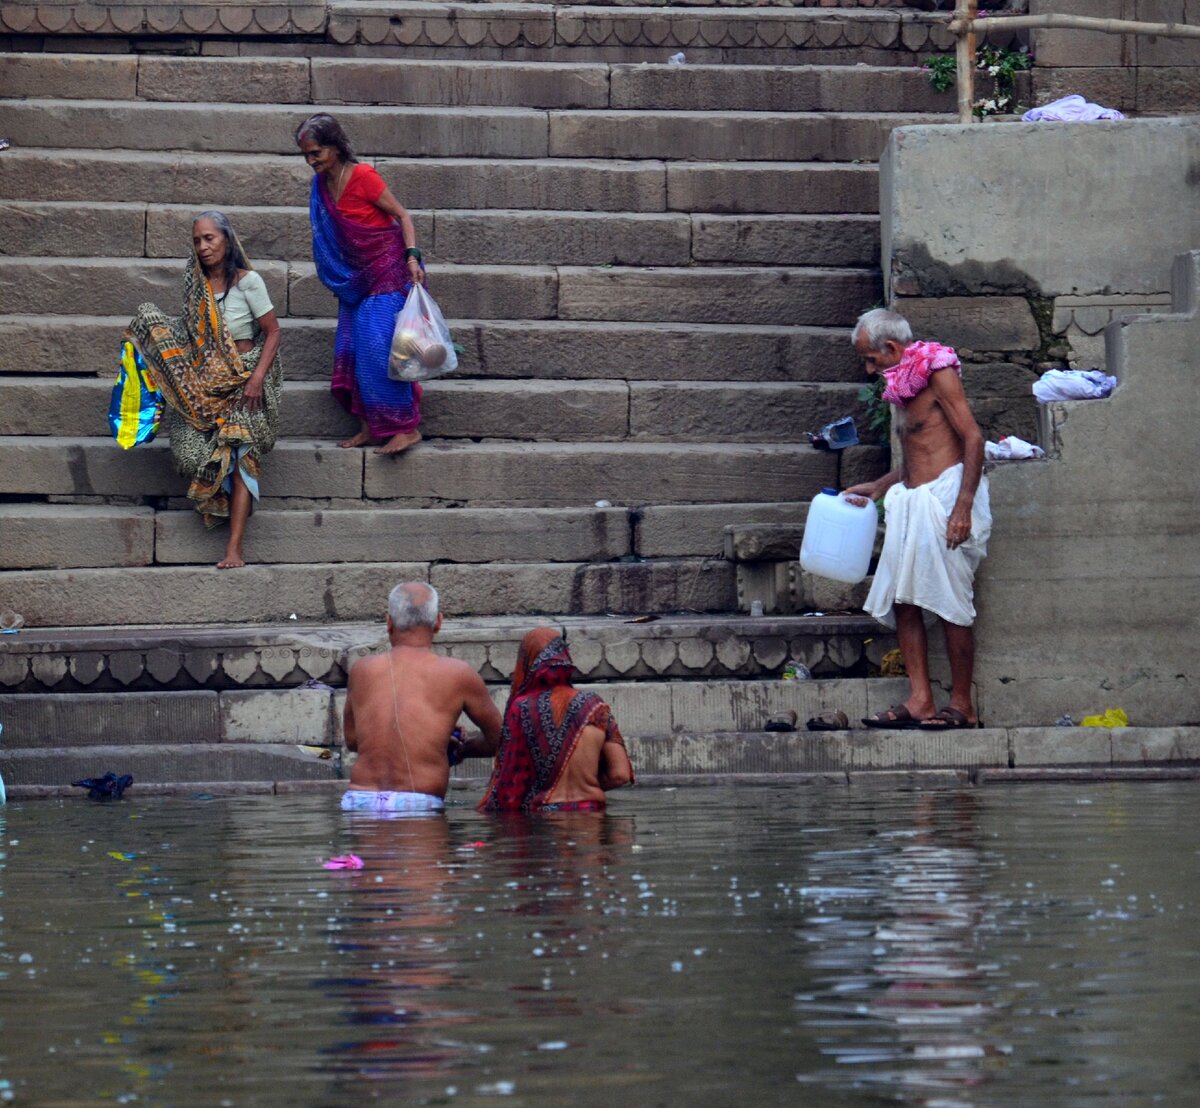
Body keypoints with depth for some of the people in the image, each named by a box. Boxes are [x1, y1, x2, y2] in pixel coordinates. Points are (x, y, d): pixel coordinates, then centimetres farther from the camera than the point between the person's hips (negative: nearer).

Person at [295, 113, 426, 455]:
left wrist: (412, 257, -25)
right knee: (352, 348, 5)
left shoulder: (362, 177, -17)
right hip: (356, 279, 8)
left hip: (388, 270, -8)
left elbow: (402, 216, -14)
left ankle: (406, 427, -11)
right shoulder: (321, 184, 5)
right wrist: (339, 280, 19)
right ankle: (370, 426, 13)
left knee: (378, 347, -15)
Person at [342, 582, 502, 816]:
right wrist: (461, 750, 37)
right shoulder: (457, 675, 4)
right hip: (419, 805, -3)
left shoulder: (361, 671, 12)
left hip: (358, 799, 3)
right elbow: (498, 738, 16)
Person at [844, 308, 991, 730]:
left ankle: (962, 704, -3)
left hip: (947, 496, -9)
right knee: (902, 599, 1)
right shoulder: (902, 386, 20)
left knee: (950, 601, -7)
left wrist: (963, 505, -21)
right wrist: (876, 487, 26)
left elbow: (972, 438, -14)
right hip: (913, 502, 9)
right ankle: (919, 700, 2)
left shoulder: (937, 373, -7)